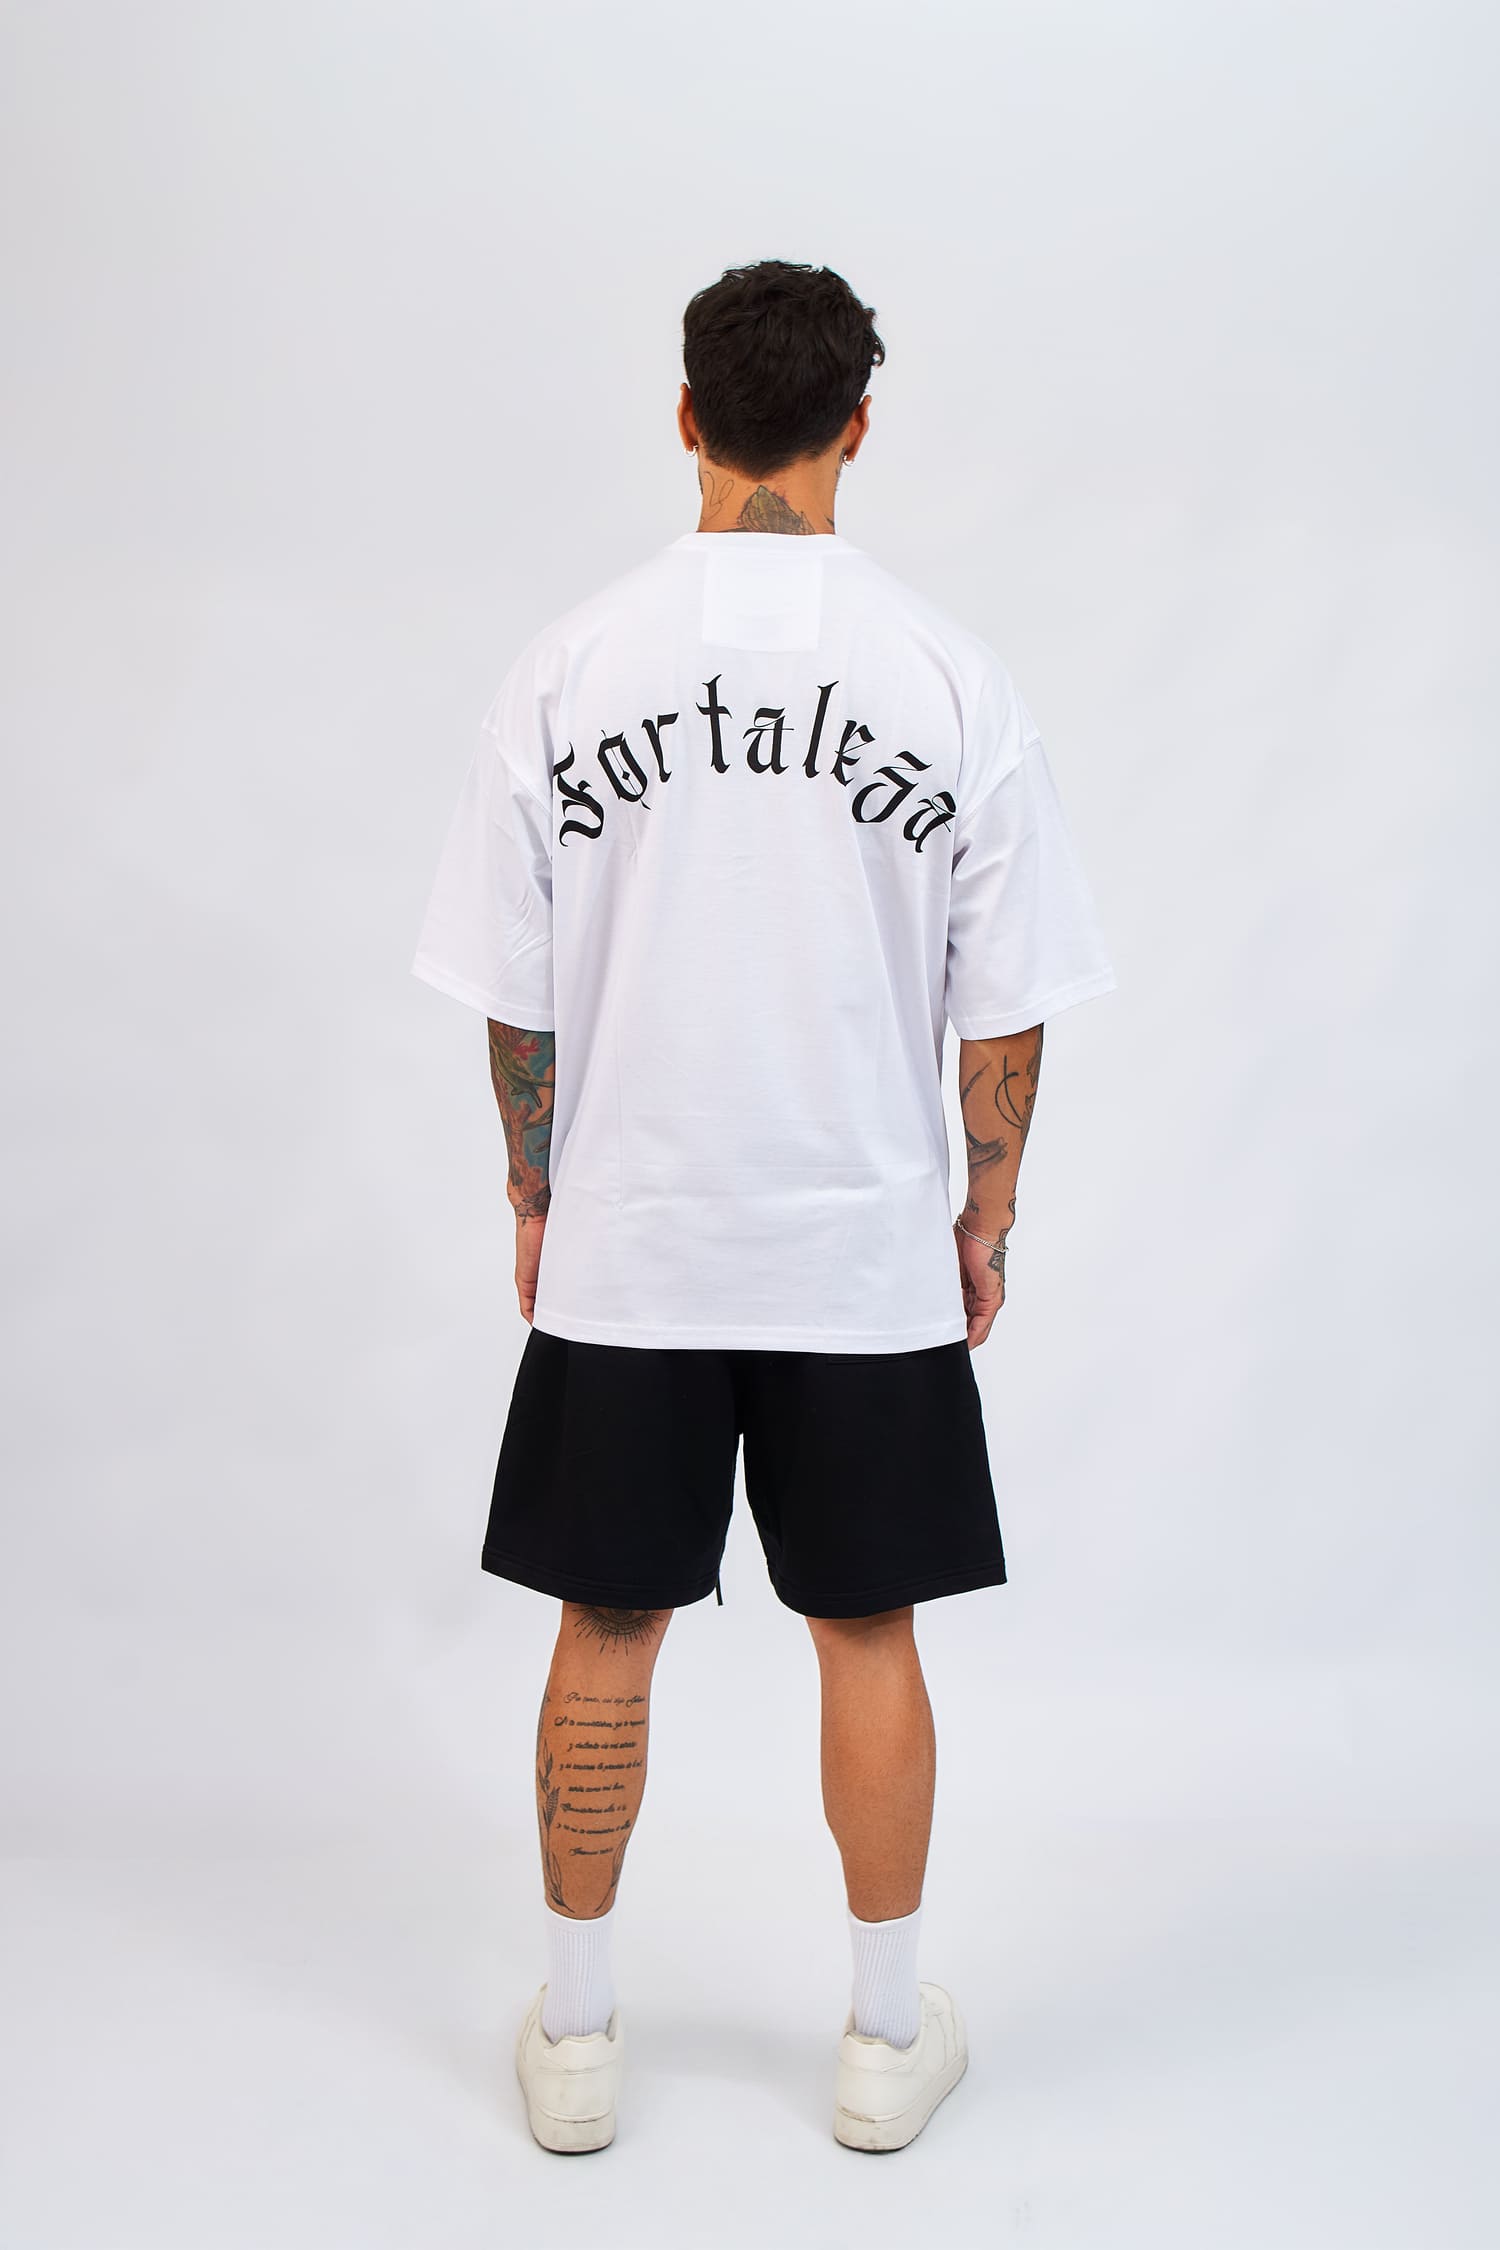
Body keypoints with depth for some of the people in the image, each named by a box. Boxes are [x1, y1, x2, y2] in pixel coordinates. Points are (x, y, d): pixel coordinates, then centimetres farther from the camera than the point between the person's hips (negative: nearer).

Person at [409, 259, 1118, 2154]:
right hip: (870, 1250, 0)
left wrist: (535, 1196, 13)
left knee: (607, 1631, 12)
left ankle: (573, 2035, 26)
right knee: (866, 1635, 12)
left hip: (620, 1243, 1)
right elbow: (1007, 1004, -3)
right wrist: (986, 1215, 10)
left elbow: (511, 987, 0)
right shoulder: (947, 669, -6)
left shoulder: (572, 660, -4)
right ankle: (888, 2035, 27)